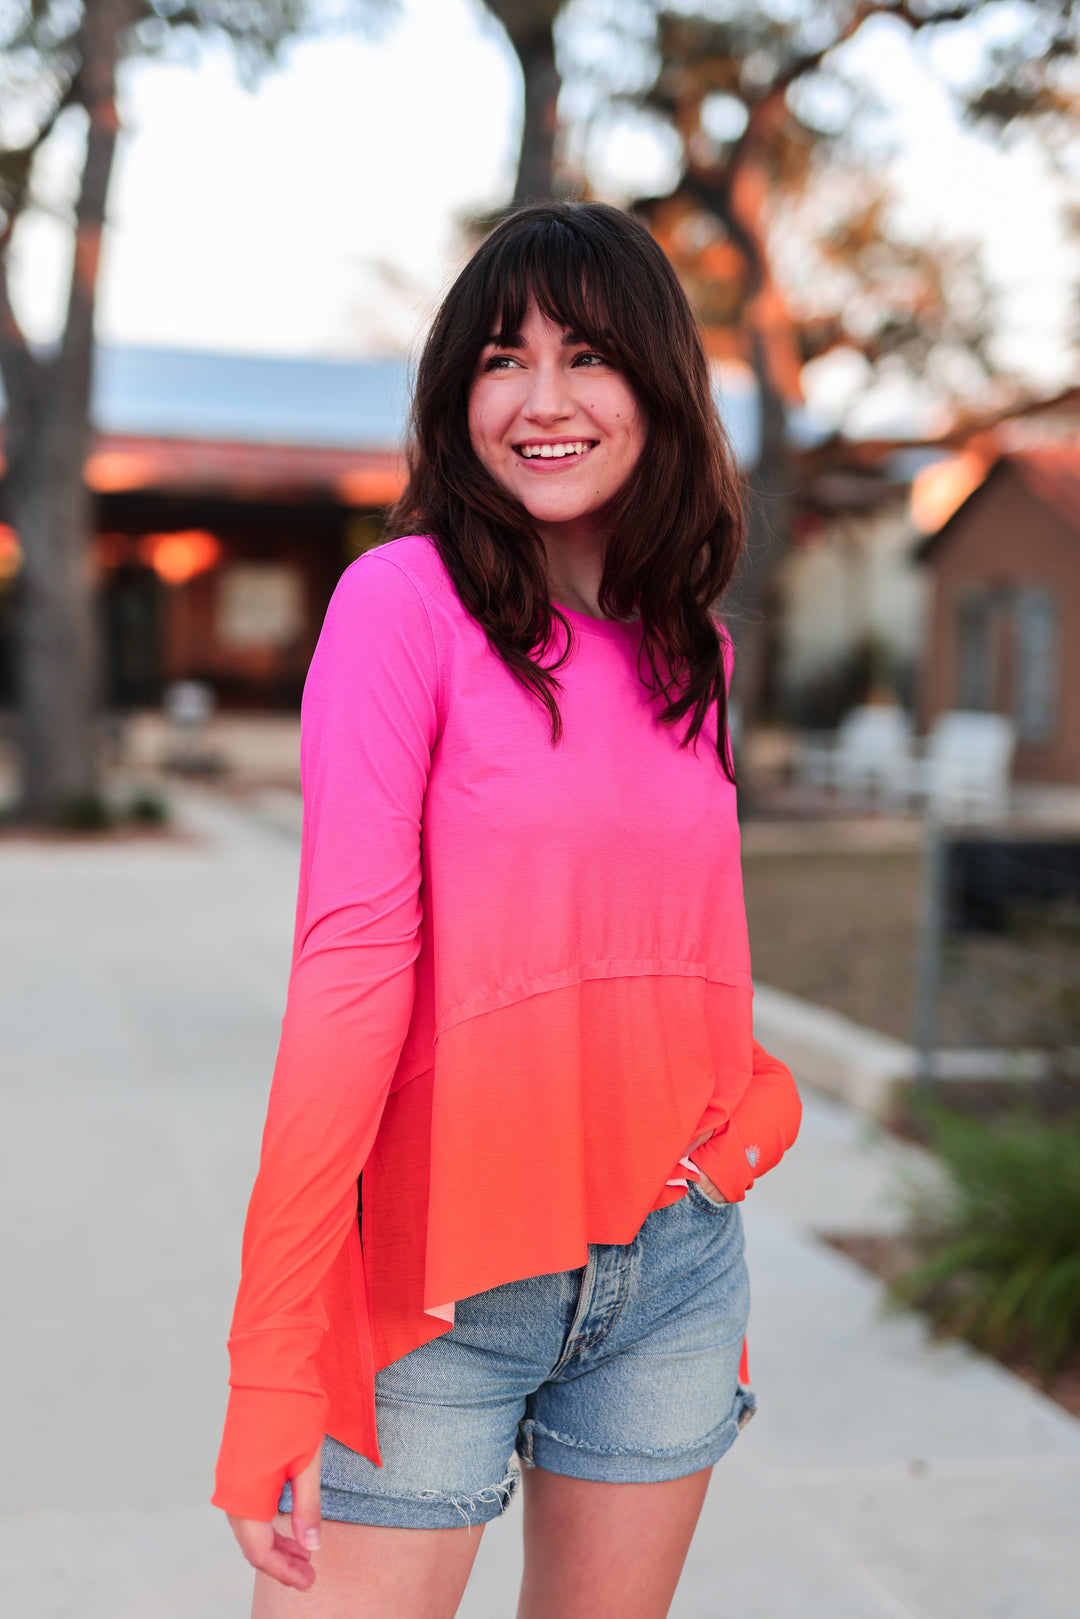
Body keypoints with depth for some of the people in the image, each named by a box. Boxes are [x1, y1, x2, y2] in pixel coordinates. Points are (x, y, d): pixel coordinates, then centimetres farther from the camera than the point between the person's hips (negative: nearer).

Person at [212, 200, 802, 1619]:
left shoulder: (691, 647, 7)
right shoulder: (406, 598, -10)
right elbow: (354, 958, -16)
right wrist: (277, 1353, -18)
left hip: (674, 1261, 5)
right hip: (446, 1277, -5)